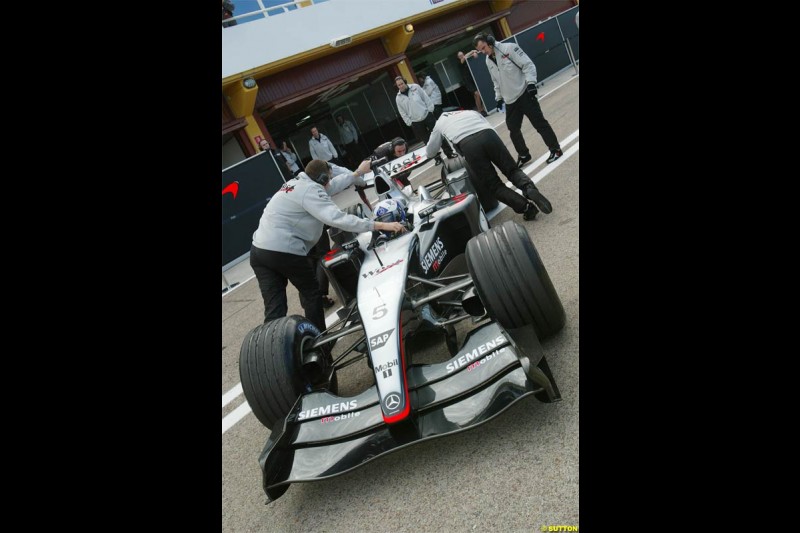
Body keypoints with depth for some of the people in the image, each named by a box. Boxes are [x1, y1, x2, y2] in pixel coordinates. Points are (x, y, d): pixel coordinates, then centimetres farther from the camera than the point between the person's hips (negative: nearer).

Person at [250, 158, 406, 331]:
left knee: (274, 308, 1)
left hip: (259, 250, 8)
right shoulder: (310, 189, -8)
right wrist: (380, 225, -22)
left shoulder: (297, 183, 19)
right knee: (311, 293, 14)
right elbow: (337, 218, -22)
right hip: (283, 251, -8)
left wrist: (358, 172, 44)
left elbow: (332, 186, 33)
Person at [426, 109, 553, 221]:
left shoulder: (440, 123, 35)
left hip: (467, 145, -2)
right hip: (488, 135, 2)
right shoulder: (471, 112, 40)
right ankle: (529, 189, -18)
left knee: (494, 186, 6)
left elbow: (429, 152, 46)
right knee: (512, 169, 14)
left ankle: (525, 206, -13)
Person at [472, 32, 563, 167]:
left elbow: (528, 65, -13)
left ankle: (555, 149, 9)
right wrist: (499, 97, 19)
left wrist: (530, 82, -22)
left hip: (524, 94, -6)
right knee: (513, 129, 9)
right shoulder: (488, 61, 10)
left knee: (539, 123, -2)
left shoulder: (509, 48, -11)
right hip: (510, 100, 7)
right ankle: (524, 155, 25)